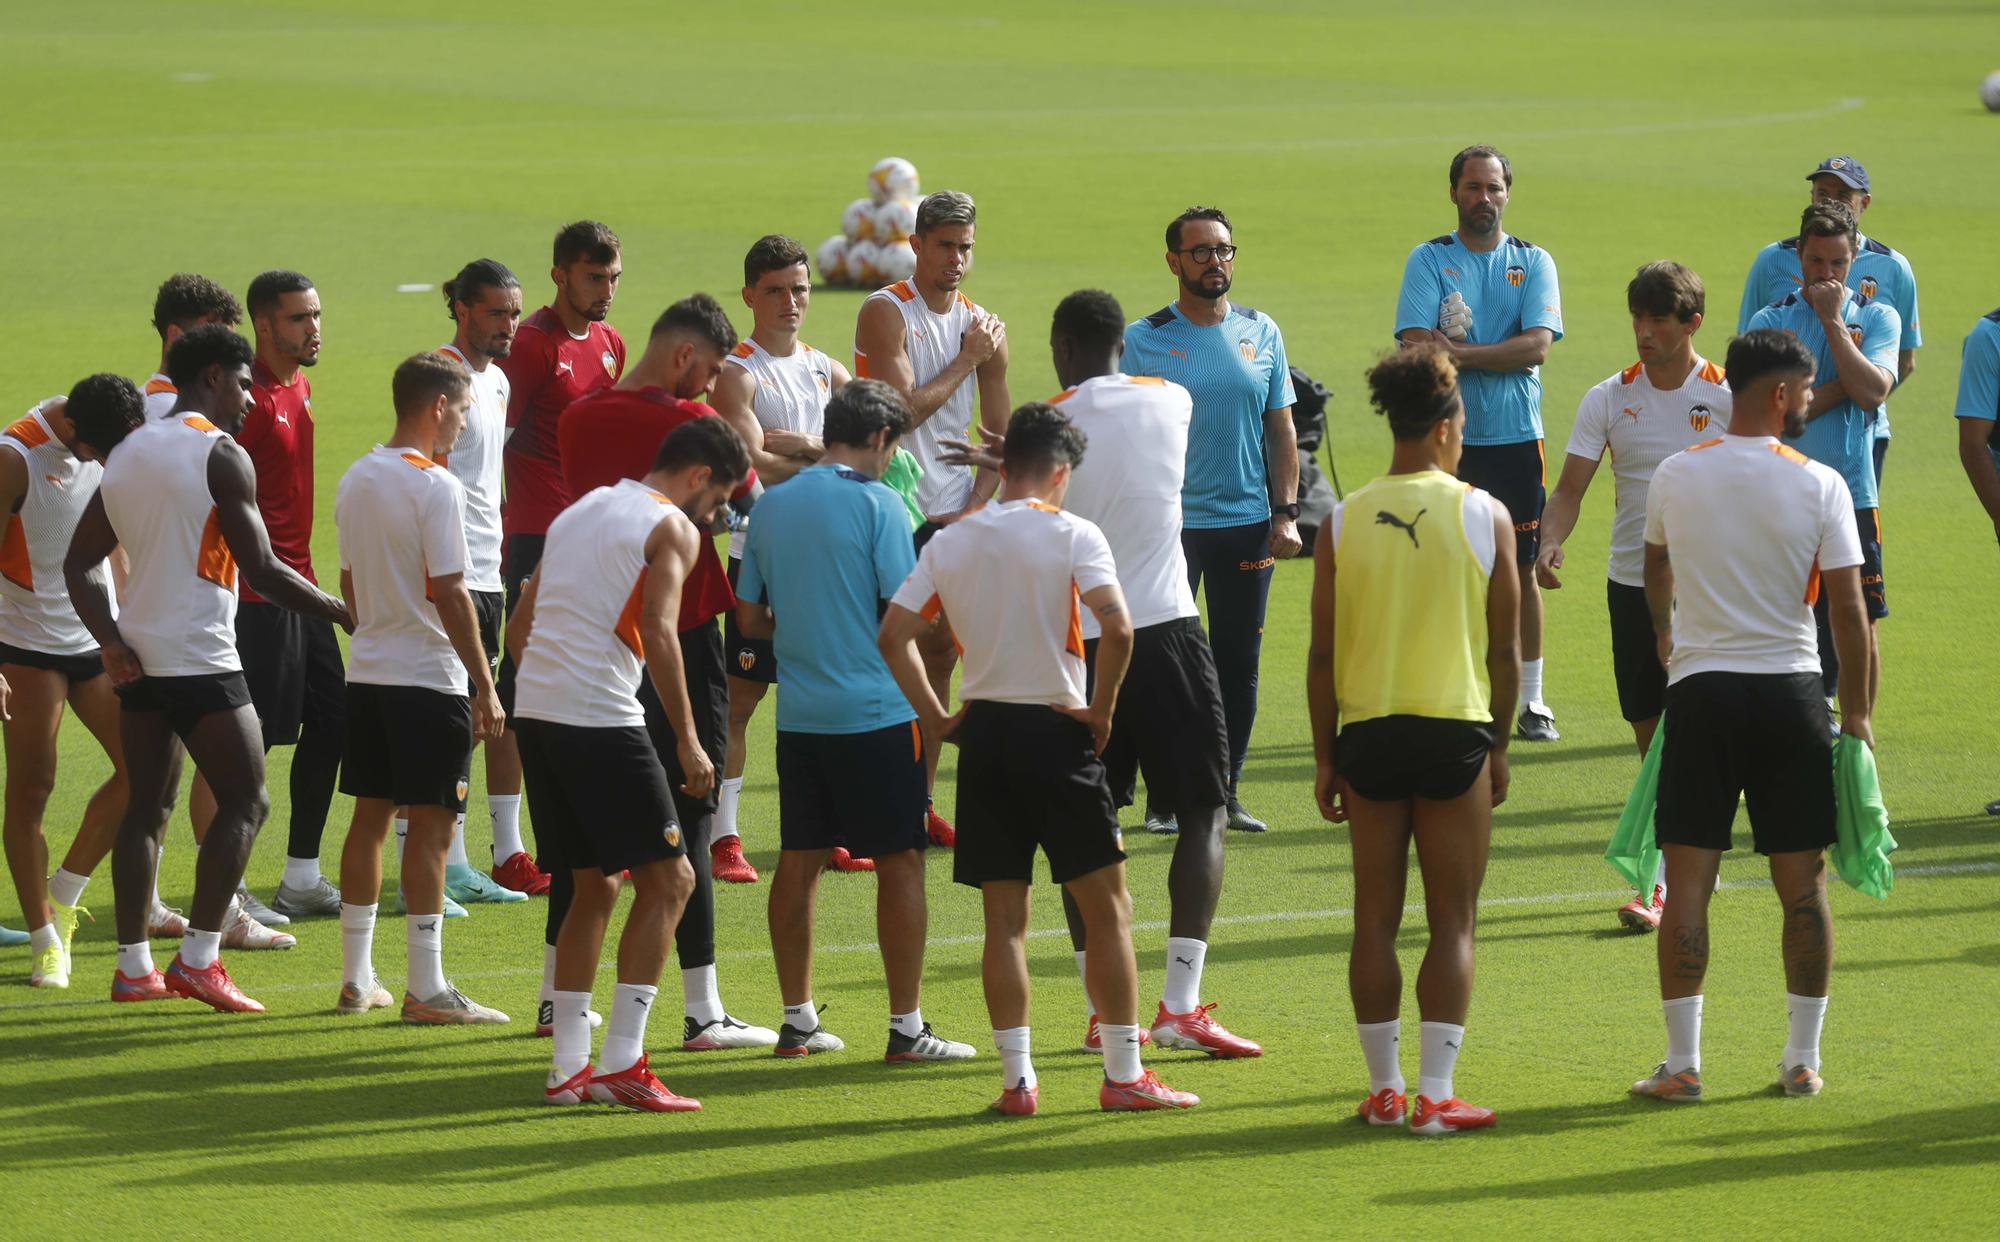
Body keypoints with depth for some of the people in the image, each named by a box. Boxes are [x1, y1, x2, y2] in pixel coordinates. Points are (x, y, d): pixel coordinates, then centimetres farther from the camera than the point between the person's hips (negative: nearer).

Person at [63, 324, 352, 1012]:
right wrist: (342, 613, -3)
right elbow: (262, 568, -14)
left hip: (138, 661, 8)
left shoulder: (127, 453, 13)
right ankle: (198, 959, -7)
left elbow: (80, 563, 12)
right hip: (201, 660, -7)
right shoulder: (222, 456, -11)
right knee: (245, 802, 0)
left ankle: (133, 966, 11)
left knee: (147, 805, 12)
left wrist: (110, 642, 5)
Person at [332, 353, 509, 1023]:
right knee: (430, 827, -5)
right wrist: (485, 686, -12)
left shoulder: (356, 480, 10)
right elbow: (450, 596, -17)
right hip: (429, 678, -8)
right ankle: (426, 989, -6)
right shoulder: (435, 487, -15)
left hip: (367, 673, 8)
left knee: (370, 817, 12)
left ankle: (356, 979, 16)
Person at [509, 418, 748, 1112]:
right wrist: (687, 741, -13)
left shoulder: (580, 512, 23)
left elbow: (520, 629, 23)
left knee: (594, 886, 17)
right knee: (667, 880, -1)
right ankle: (622, 1063, -7)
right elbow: (658, 633, -15)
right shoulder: (673, 528, -1)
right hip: (603, 721, -8)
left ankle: (570, 1068, 14)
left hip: (535, 712, 8)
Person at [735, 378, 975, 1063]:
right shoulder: (876, 502, -9)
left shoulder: (773, 505, 7)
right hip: (876, 711, -6)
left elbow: (749, 616, 12)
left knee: (799, 860, 12)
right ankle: (906, 1027, 2)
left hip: (800, 715, 6)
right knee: (899, 861, 1)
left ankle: (798, 1020, 16)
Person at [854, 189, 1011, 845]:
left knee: (939, 654, 8)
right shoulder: (886, 312, -8)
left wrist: (974, 508, 0)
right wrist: (967, 359, -10)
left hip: (953, 516, 6)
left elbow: (999, 437, 14)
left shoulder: (984, 327, 10)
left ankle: (921, 803, 15)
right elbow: (902, 410, -18)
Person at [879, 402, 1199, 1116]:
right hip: (1055, 731, -4)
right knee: (1107, 905, 5)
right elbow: (1117, 627, -21)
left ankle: (1016, 1080, 7)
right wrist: (1101, 709, -8)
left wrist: (936, 719, 9)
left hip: (983, 733, 4)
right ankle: (1124, 1076, 4)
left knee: (1004, 917, 9)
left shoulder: (951, 542, 6)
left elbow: (893, 635, 3)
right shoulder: (1071, 535, -8)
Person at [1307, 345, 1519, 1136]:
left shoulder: (1343, 523, 0)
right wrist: (1499, 744, 11)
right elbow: (1505, 647, 1)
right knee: (1452, 922, 3)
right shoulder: (1484, 516, -3)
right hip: (1455, 730, -2)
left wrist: (1325, 757, 9)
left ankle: (1384, 1086, 14)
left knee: (1376, 919, 10)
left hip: (1369, 735, 2)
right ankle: (1434, 1094, -1)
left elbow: (1322, 654, 2)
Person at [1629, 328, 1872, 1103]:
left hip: (1700, 689, 1)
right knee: (1802, 885, 8)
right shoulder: (1819, 486, -7)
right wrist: (1856, 713, 4)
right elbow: (1849, 610, -7)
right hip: (1790, 690, -1)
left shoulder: (1675, 477, 2)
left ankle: (1682, 1063, 0)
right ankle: (1803, 1060, 12)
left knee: (1688, 880, 2)